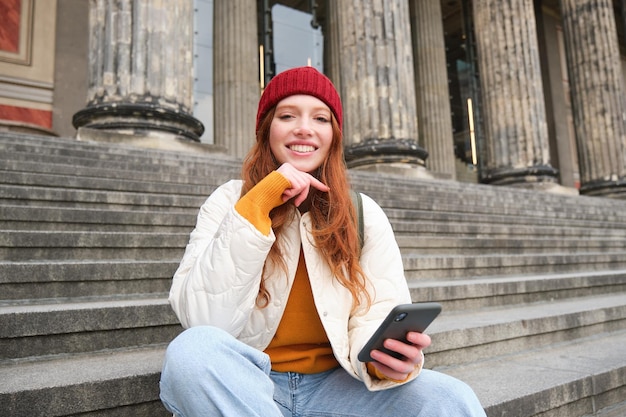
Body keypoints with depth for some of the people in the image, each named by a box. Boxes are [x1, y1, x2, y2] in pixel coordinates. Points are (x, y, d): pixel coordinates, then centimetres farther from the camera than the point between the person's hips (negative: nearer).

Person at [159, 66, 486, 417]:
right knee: (193, 350, -32)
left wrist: (387, 357, -31)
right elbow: (202, 319, -18)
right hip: (245, 384, 1)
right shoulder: (229, 201, -5)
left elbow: (378, 314, -7)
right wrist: (257, 204, -22)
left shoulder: (365, 214, 0)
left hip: (332, 386, 0)